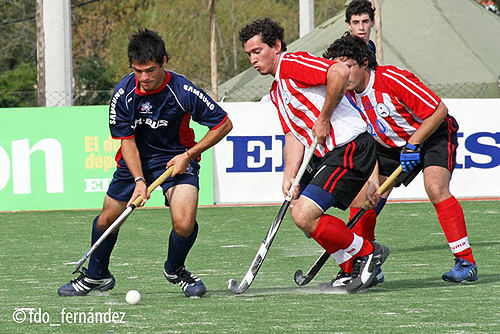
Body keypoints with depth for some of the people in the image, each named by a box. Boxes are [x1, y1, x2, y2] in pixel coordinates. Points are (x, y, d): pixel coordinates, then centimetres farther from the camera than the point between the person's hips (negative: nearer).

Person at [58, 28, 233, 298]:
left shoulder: (184, 91, -24)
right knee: (107, 218, 6)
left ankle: (175, 270, 11)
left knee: (184, 224, -22)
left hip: (176, 159, -3)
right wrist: (139, 180, -21)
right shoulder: (124, 93, -17)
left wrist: (188, 155, -17)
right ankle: (96, 276, 33)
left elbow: (224, 124, -14)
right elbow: (126, 140, -9)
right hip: (136, 159, 3)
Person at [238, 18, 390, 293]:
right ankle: (354, 270, 19)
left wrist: (323, 119, -18)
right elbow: (293, 136, 14)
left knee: (304, 215, -17)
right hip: (326, 154, 11)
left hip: (350, 149, -11)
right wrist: (290, 176, -2)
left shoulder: (292, 64, -10)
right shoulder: (277, 92, 21)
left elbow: (340, 72, -26)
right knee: (299, 211, 15)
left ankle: (367, 253, 1)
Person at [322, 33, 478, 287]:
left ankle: (465, 262, -26)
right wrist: (372, 180, -18)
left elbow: (439, 110, -24)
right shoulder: (348, 96, -10)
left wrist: (412, 145, -24)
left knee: (435, 188, -30)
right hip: (391, 146, 7)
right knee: (360, 198, -5)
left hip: (433, 135, -7)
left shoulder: (392, 79, -28)